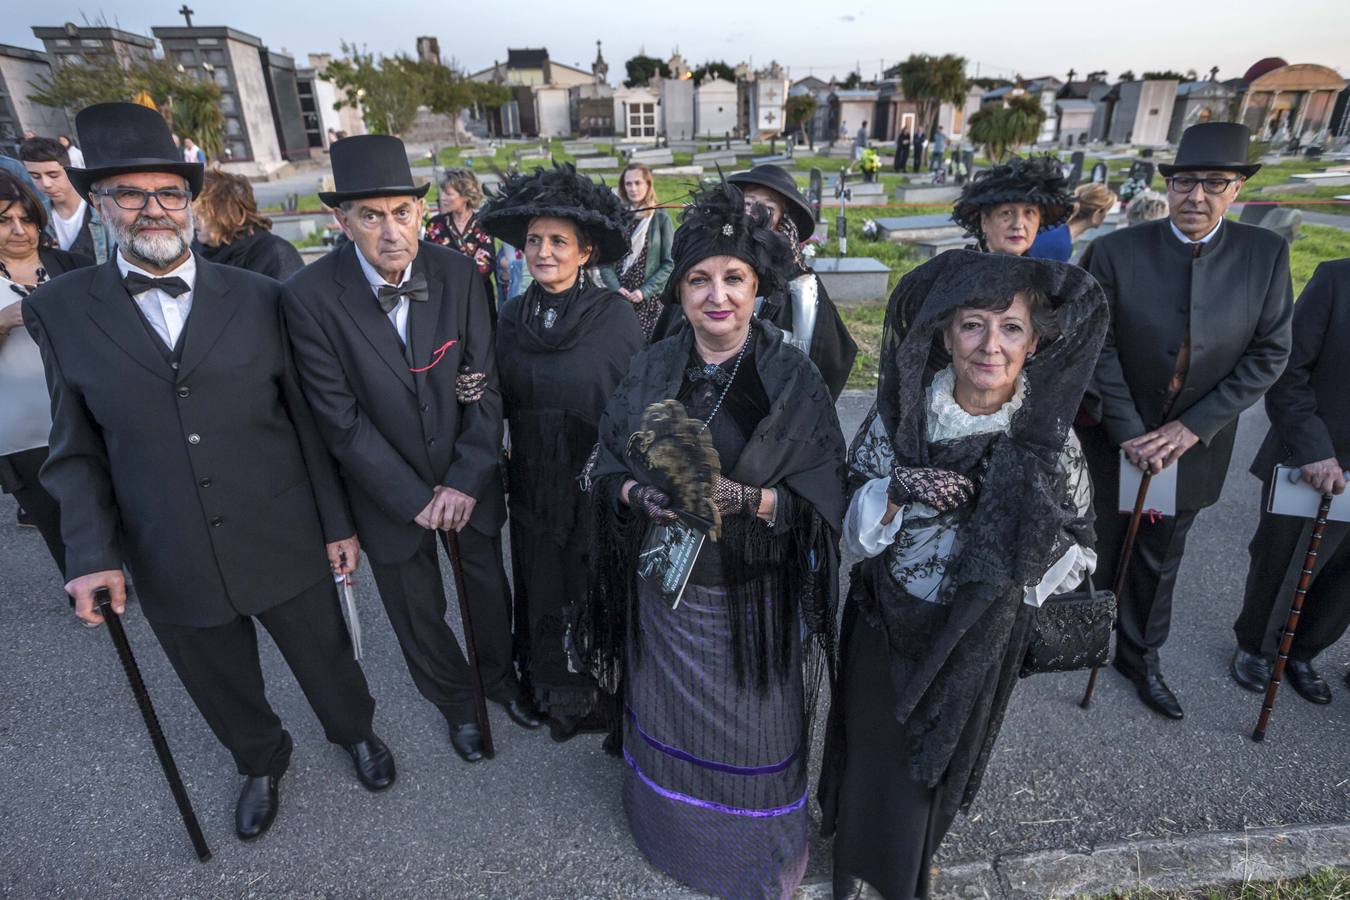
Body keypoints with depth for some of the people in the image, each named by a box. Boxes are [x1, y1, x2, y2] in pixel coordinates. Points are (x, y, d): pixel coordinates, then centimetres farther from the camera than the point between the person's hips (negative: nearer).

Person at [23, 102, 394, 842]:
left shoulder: (258, 298, -4)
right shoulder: (59, 310, -2)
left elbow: (307, 420, -1)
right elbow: (77, 449, 3)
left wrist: (338, 524, 0)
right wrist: (90, 552, -9)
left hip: (283, 546, -1)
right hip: (170, 567, 1)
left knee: (326, 659, 19)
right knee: (223, 691, 22)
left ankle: (356, 732, 50)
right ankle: (261, 762, 52)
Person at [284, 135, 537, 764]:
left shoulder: (458, 273, -12)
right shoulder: (311, 295, -18)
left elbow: (486, 382, -8)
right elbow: (340, 419, -16)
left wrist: (466, 480, -14)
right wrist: (415, 498, -16)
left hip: (468, 479, 2)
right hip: (389, 493, -1)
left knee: (490, 587, 20)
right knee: (419, 612, 18)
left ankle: (500, 676, 50)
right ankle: (456, 701, 46)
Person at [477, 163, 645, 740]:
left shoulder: (616, 315, -11)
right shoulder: (512, 316, 2)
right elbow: (504, 402, 9)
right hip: (534, 486, 4)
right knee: (540, 591, 16)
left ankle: (606, 698, 35)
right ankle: (549, 688, 40)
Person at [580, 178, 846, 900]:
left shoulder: (793, 379, -12)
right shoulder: (651, 369, -3)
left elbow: (821, 499, -12)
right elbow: (609, 466, 1)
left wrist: (743, 497, -28)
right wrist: (642, 494, -20)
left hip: (752, 596, -2)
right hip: (664, 587, 3)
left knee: (747, 728, 16)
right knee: (670, 719, 21)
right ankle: (671, 830, 53)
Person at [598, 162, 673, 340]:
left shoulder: (660, 218, 2)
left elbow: (670, 263, -1)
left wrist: (644, 291, -9)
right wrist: (615, 287, -9)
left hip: (650, 299, -2)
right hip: (617, 297, 2)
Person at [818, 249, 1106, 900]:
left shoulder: (1048, 439, -16)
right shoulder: (899, 416, -16)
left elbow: (1077, 551, -5)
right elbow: (854, 526, -10)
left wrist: (1029, 548, -26)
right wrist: (895, 493, -30)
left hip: (979, 634, 1)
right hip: (887, 623, 0)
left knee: (942, 751, 24)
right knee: (874, 743, 19)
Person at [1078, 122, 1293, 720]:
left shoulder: (1266, 253, -6)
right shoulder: (1117, 251, -13)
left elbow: (1269, 354, -6)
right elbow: (1100, 348, -12)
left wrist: (1193, 426, -15)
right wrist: (1130, 432, -17)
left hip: (1194, 440, 2)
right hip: (1115, 434, -2)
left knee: (1160, 557, 17)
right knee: (1098, 549, 13)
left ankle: (1140, 656, 36)